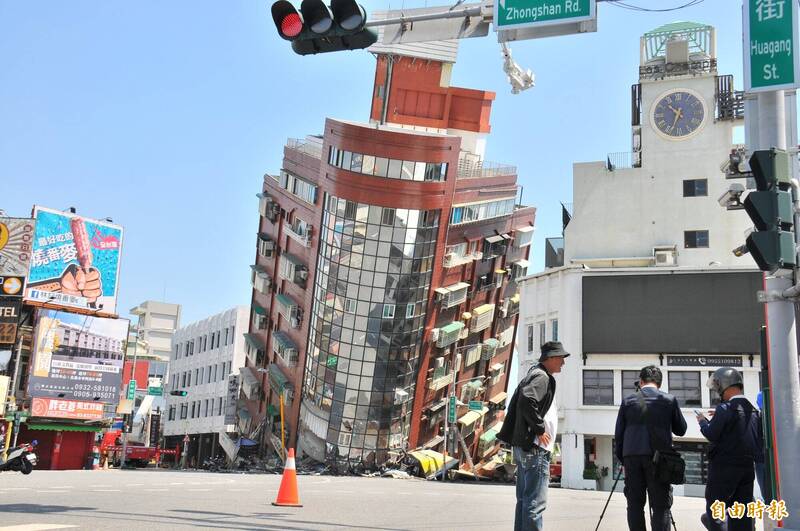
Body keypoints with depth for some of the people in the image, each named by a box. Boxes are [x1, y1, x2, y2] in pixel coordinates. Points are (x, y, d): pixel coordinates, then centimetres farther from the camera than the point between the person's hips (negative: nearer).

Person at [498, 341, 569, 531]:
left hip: (524, 446, 10)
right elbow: (526, 400, -27)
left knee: (524, 499, 13)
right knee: (535, 501, -9)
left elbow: (519, 402, 22)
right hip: (535, 447, -10)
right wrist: (540, 429, -19)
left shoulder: (534, 374, 20)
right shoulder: (542, 376, -10)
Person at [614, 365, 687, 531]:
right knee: (661, 507, 1)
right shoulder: (669, 400, 4)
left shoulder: (628, 401, 8)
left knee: (635, 504, 6)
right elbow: (681, 430, 13)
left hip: (632, 456, 2)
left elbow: (618, 434, 8)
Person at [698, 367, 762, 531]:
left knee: (714, 504, 3)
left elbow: (711, 435, -15)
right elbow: (760, 439, 11)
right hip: (748, 466, 7)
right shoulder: (754, 410, 6)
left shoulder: (724, 409, -15)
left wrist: (703, 421, 1)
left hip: (724, 466, -7)